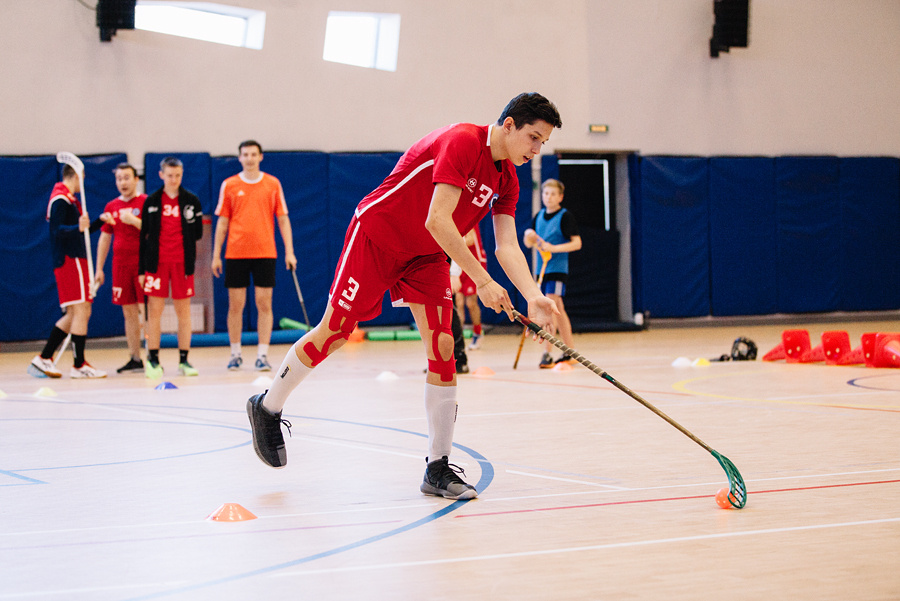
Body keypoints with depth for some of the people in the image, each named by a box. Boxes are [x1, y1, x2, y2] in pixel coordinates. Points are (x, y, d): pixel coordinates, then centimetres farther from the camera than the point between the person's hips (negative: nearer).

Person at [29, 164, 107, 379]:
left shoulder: (69, 200, 21)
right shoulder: (61, 200, -11)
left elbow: (82, 230, 28)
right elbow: (57, 230, -22)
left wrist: (99, 221, 30)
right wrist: (78, 228, -36)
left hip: (75, 260, 11)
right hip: (70, 261, -11)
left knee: (73, 315, 12)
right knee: (81, 311, -10)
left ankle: (44, 358, 13)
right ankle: (79, 365, -7)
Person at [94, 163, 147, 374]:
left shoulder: (146, 202, -3)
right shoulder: (111, 207, 13)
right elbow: (104, 239, 16)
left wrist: (134, 221, -22)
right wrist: (99, 268, 13)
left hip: (143, 263, -5)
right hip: (121, 265, 5)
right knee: (129, 313, 7)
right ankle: (135, 359, 12)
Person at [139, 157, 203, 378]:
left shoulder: (191, 200, 4)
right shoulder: (151, 201, 4)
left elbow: (198, 233, 8)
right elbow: (144, 236, 4)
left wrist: (182, 238, -6)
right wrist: (141, 268, 2)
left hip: (182, 262, 0)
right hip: (157, 262, 0)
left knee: (183, 311, 3)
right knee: (154, 311, -2)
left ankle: (184, 360, 9)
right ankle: (153, 360, 5)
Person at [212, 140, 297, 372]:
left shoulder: (273, 184, 5)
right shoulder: (229, 185, 5)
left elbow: (282, 219, 7)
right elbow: (222, 222, 8)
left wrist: (289, 251, 0)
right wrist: (216, 255, 3)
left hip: (265, 253, 0)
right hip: (235, 254, 0)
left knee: (264, 304, -3)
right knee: (235, 305, 2)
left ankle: (262, 355, 0)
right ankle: (235, 354, 13)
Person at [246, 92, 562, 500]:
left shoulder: (507, 180, -2)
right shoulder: (462, 142, -27)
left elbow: (508, 246, -7)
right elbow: (437, 220, -33)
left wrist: (533, 296, -24)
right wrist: (483, 281, -33)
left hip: (427, 257, 7)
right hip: (376, 237, -7)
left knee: (442, 349, -8)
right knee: (334, 332, 2)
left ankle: (437, 469, -4)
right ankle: (267, 408, 27)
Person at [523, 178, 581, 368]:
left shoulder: (565, 217, -7)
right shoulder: (539, 216, 12)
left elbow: (577, 243, -12)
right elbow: (528, 244, 15)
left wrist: (554, 248, -21)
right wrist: (529, 236, -8)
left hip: (558, 268, -7)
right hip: (542, 268, 7)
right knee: (558, 310, 12)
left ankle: (546, 353, -19)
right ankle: (570, 351, 19)